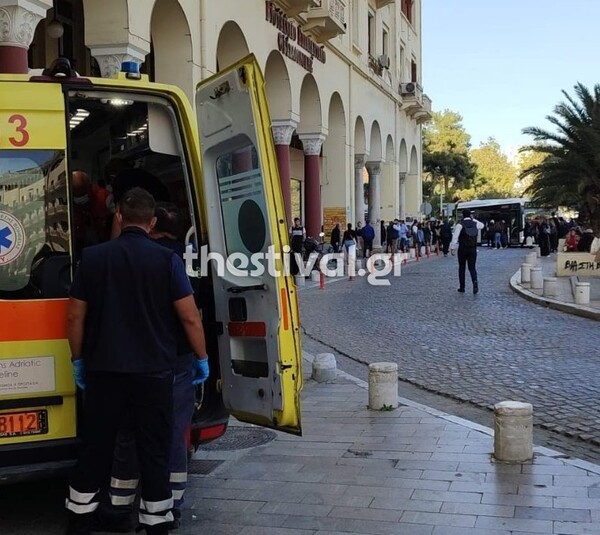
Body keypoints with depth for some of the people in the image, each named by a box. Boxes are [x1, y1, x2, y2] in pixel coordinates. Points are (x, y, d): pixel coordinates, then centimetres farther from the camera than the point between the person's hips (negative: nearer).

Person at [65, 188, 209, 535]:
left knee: (95, 449, 15)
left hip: (103, 370, 3)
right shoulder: (167, 259, -7)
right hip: (153, 373, -2)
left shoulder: (93, 257, 1)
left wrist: (78, 360, 15)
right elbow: (190, 317, -8)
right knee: (155, 453, 7)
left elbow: (75, 316, 3)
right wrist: (202, 358, 5)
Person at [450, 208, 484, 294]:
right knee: (472, 267, 6)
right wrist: (473, 219, 22)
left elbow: (455, 237, -15)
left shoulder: (459, 225, -9)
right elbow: (482, 225, 28)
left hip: (462, 249, -3)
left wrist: (453, 248, -10)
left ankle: (462, 287, 16)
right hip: (473, 249, 3)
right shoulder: (475, 223, 4)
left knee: (461, 268, 11)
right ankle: (475, 281, -22)